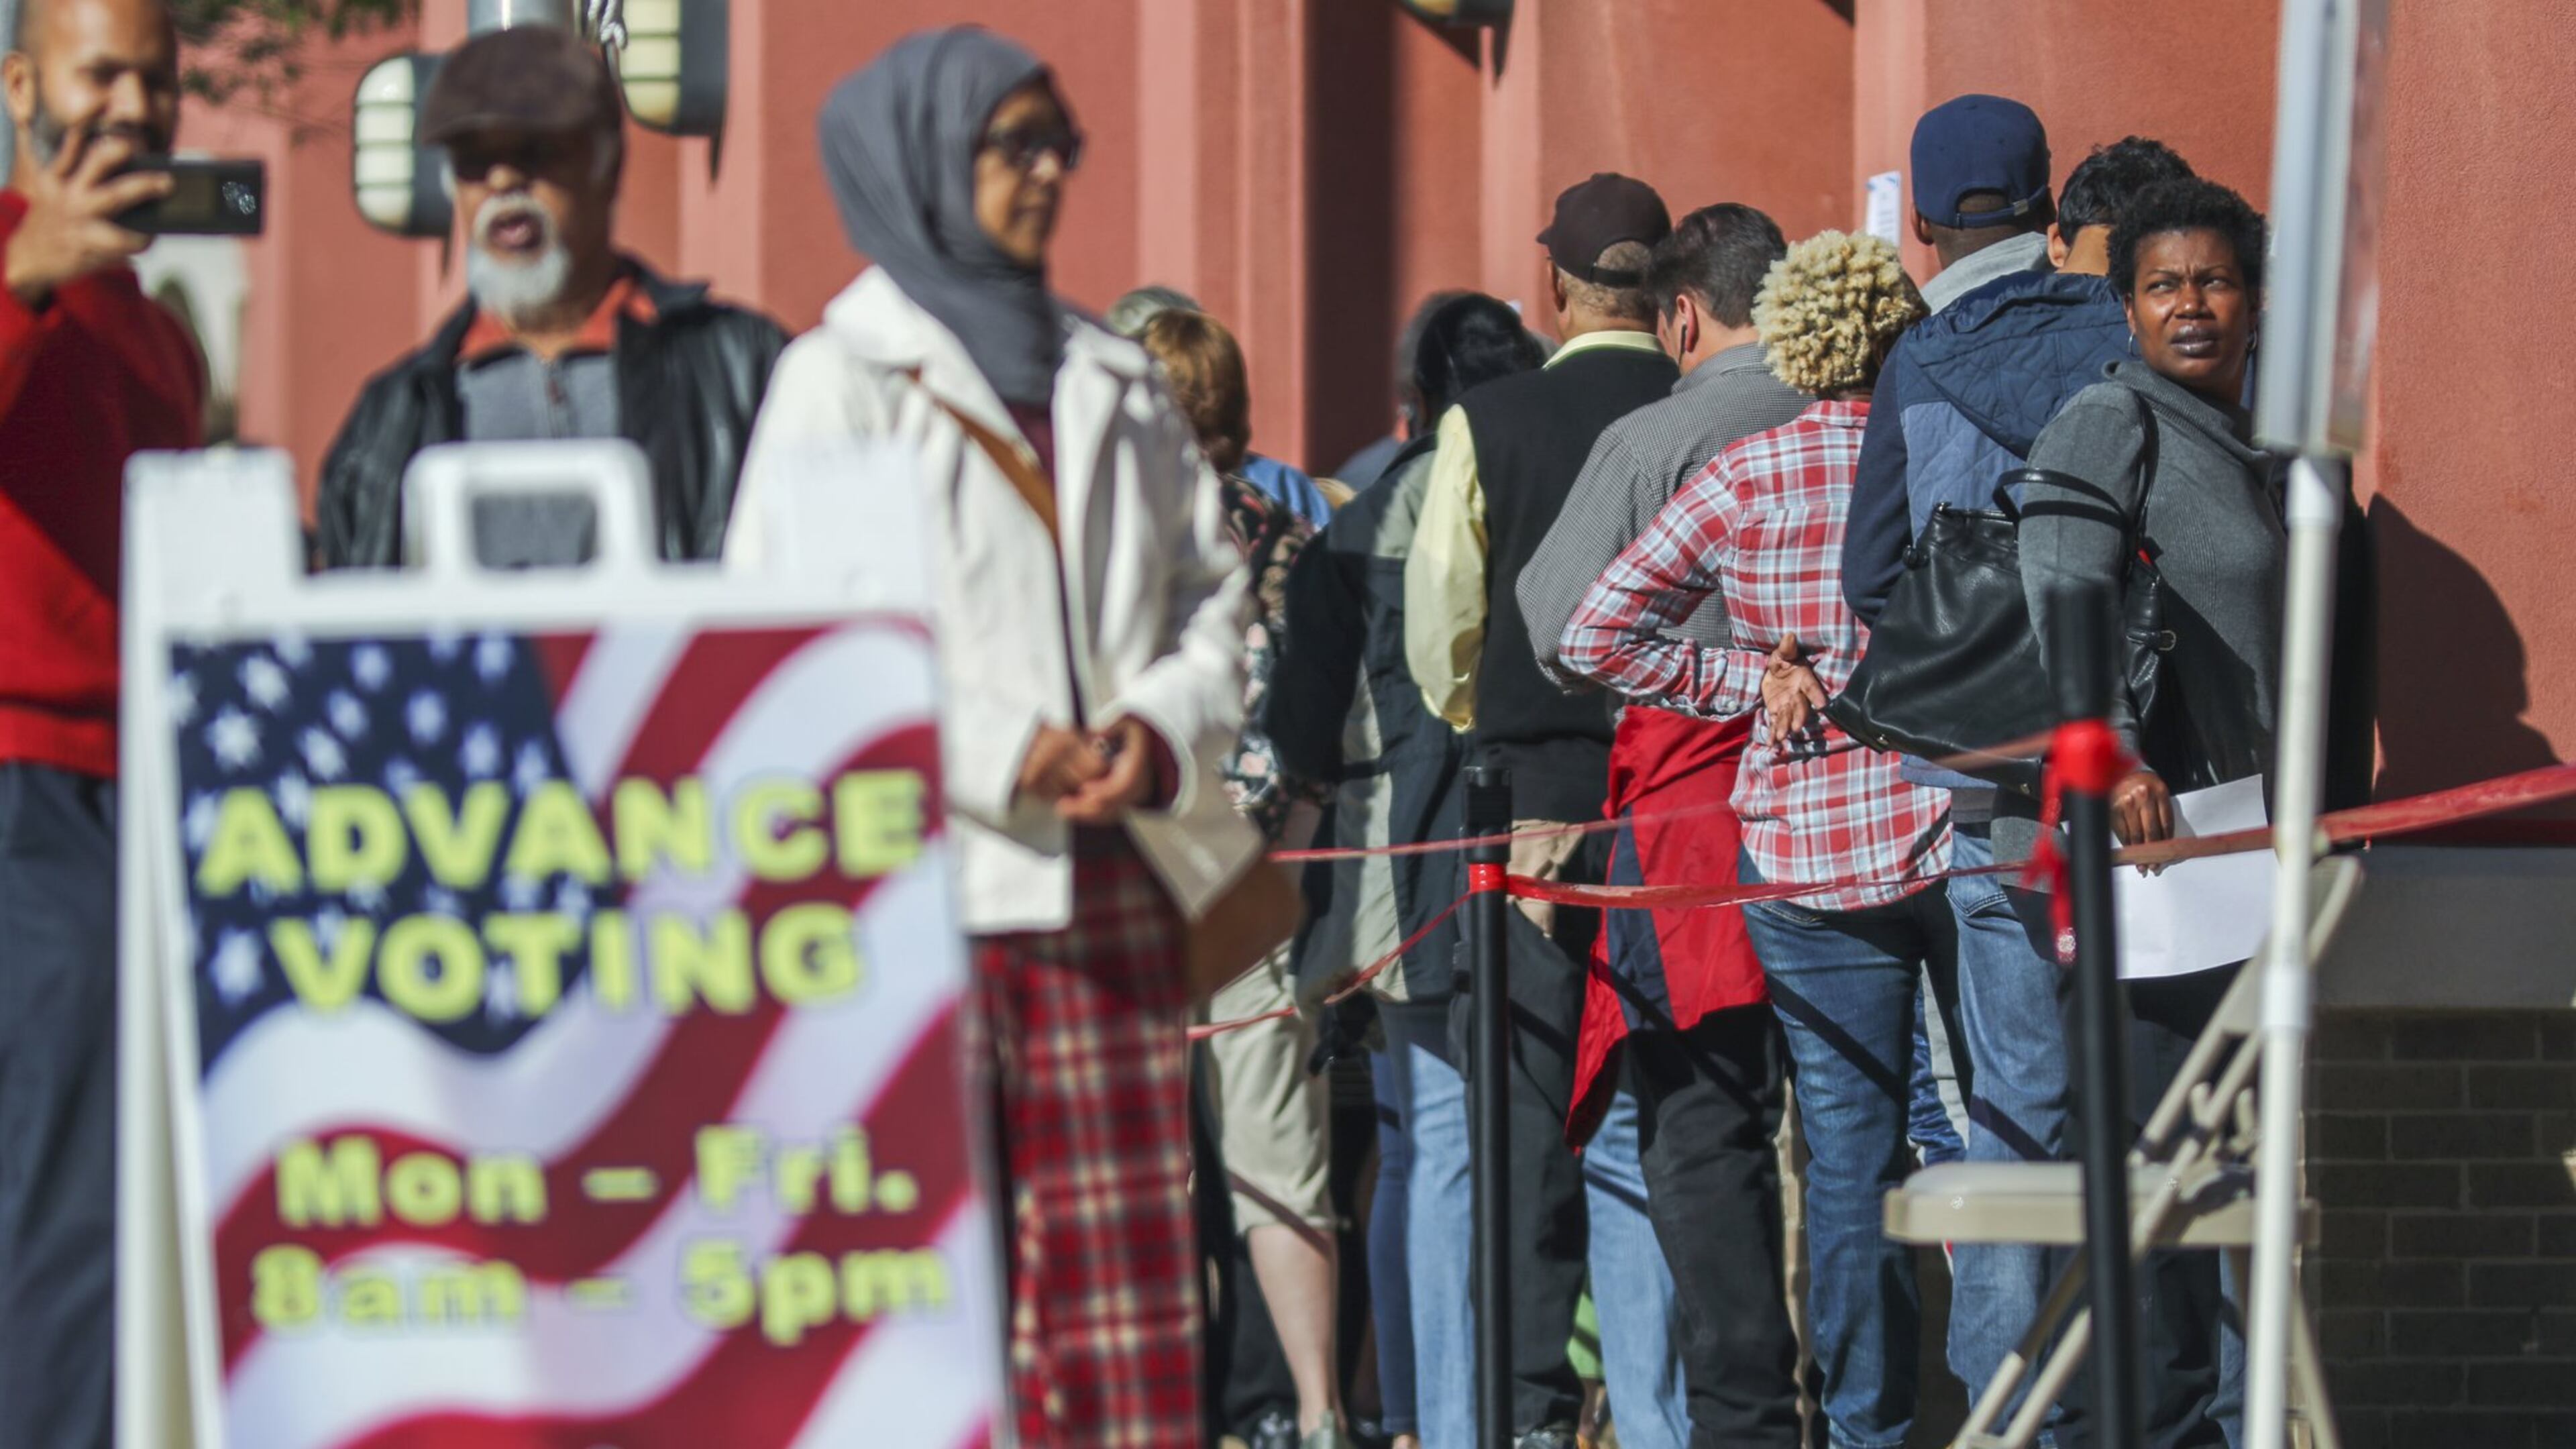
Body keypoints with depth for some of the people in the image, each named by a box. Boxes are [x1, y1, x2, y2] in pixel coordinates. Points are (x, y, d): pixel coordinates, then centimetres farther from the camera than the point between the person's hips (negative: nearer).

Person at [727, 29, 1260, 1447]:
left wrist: (1164, 729, -3)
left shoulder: (1113, 382, 16)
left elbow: (1210, 594, 19)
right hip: (922, 901, -5)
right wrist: (999, 755, -16)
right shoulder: (838, 381, -2)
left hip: (1109, 891, 5)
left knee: (1130, 1281, 3)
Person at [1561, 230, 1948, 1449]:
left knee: (1850, 1154, 4)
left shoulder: (1746, 479, -2)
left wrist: (1753, 685, 0)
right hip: (1973, 835, 0)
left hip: (1813, 847, 0)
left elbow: (1599, 635, -4)